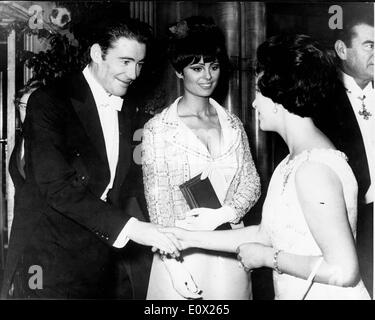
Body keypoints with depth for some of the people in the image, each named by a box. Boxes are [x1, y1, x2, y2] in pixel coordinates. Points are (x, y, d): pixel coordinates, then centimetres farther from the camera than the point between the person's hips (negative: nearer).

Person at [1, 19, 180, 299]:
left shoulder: (124, 113, 11)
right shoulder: (49, 101, -12)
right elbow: (56, 186, -21)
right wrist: (128, 226, -26)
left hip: (102, 264, 6)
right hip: (49, 264, -6)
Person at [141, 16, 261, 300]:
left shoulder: (233, 124, 6)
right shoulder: (158, 130, -6)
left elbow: (251, 182, 5)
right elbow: (157, 203, -7)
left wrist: (223, 214, -14)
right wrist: (174, 266, -13)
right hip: (183, 253, -3)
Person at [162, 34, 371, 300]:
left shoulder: (313, 168, -23)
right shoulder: (296, 160, 6)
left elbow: (344, 270, -26)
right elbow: (266, 232, 11)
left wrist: (268, 257, -15)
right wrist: (192, 238, 10)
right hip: (293, 293, 8)